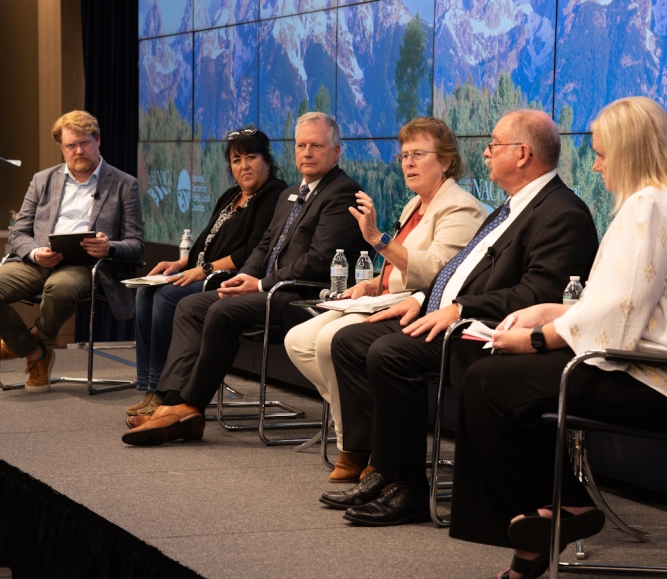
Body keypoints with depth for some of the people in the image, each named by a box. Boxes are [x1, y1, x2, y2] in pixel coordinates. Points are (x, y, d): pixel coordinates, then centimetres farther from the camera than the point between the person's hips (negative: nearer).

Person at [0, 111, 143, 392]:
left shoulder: (124, 185, 12)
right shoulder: (42, 181, 21)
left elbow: (135, 244, 6)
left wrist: (109, 248, -18)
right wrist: (35, 252, -10)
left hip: (86, 264, -3)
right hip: (38, 261, 4)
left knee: (60, 287, -40)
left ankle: (36, 338, -5)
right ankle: (36, 354, -2)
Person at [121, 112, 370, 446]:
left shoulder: (343, 193, -9)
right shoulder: (290, 195, 23)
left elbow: (320, 260, -19)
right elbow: (266, 246, 24)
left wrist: (262, 284, -15)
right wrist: (244, 278, 2)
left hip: (308, 297, -10)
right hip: (272, 289, 10)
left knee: (223, 312, -27)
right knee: (190, 306, -2)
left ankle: (191, 405, -15)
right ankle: (176, 404, -15)